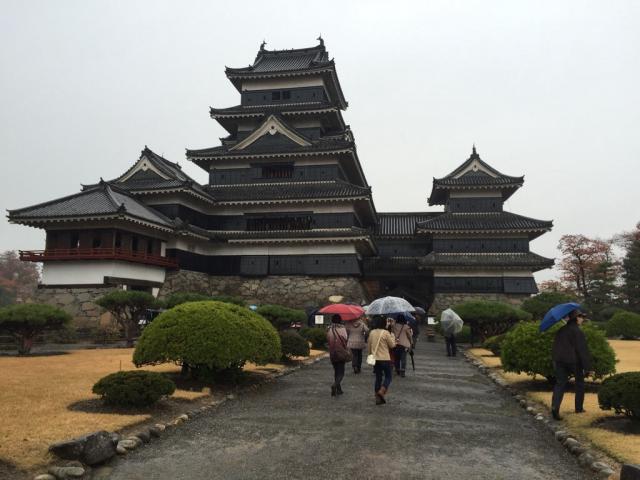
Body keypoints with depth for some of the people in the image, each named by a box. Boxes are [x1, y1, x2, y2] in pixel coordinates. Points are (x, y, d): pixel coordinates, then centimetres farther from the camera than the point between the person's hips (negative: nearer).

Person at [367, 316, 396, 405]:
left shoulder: (372, 332, 4)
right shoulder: (385, 333, -13)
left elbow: (368, 345, 10)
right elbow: (392, 345, -6)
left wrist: (371, 354, 23)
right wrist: (393, 336, 7)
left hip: (375, 359, 5)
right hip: (385, 359, -5)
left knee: (378, 378, 13)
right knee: (388, 377, 9)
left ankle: (378, 399, 13)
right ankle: (381, 391, -13)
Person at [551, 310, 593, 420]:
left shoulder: (560, 331, 10)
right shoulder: (577, 331, -12)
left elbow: (555, 348, 15)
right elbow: (583, 350, -15)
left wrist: (554, 362, 22)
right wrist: (587, 367, -13)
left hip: (560, 361, 5)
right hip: (574, 361, -5)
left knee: (560, 384, 1)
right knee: (579, 383, 18)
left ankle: (555, 407, -18)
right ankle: (579, 407, 26)